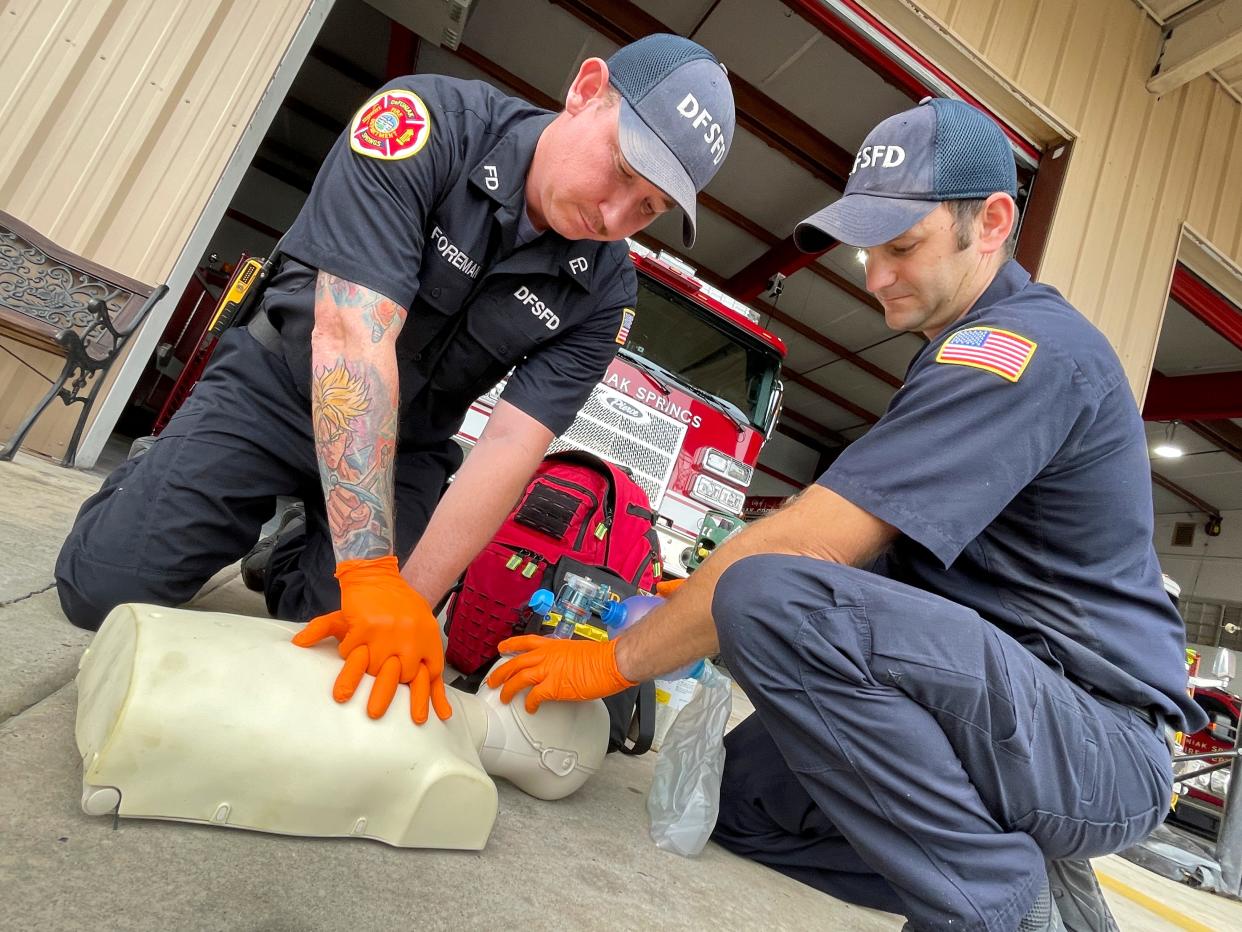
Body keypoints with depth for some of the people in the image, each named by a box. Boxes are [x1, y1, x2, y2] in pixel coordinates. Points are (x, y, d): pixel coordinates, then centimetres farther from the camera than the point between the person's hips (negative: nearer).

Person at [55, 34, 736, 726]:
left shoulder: (605, 292, -14)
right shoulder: (426, 123, -24)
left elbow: (511, 448, -19)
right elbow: (353, 335, -33)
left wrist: (409, 599, -29)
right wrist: (371, 575, -38)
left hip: (403, 449, 3)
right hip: (276, 388, -2)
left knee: (355, 654, -10)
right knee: (102, 587, -10)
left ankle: (299, 551, 22)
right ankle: (157, 480, 24)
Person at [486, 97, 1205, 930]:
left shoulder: (1024, 346, -19)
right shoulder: (984, 351, 15)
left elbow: (804, 545, -26)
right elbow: (859, 546, 15)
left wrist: (617, 661, -15)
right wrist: (710, 597, 5)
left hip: (1101, 747, -9)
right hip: (1014, 708, 9)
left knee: (770, 596, -32)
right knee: (741, 794, 7)